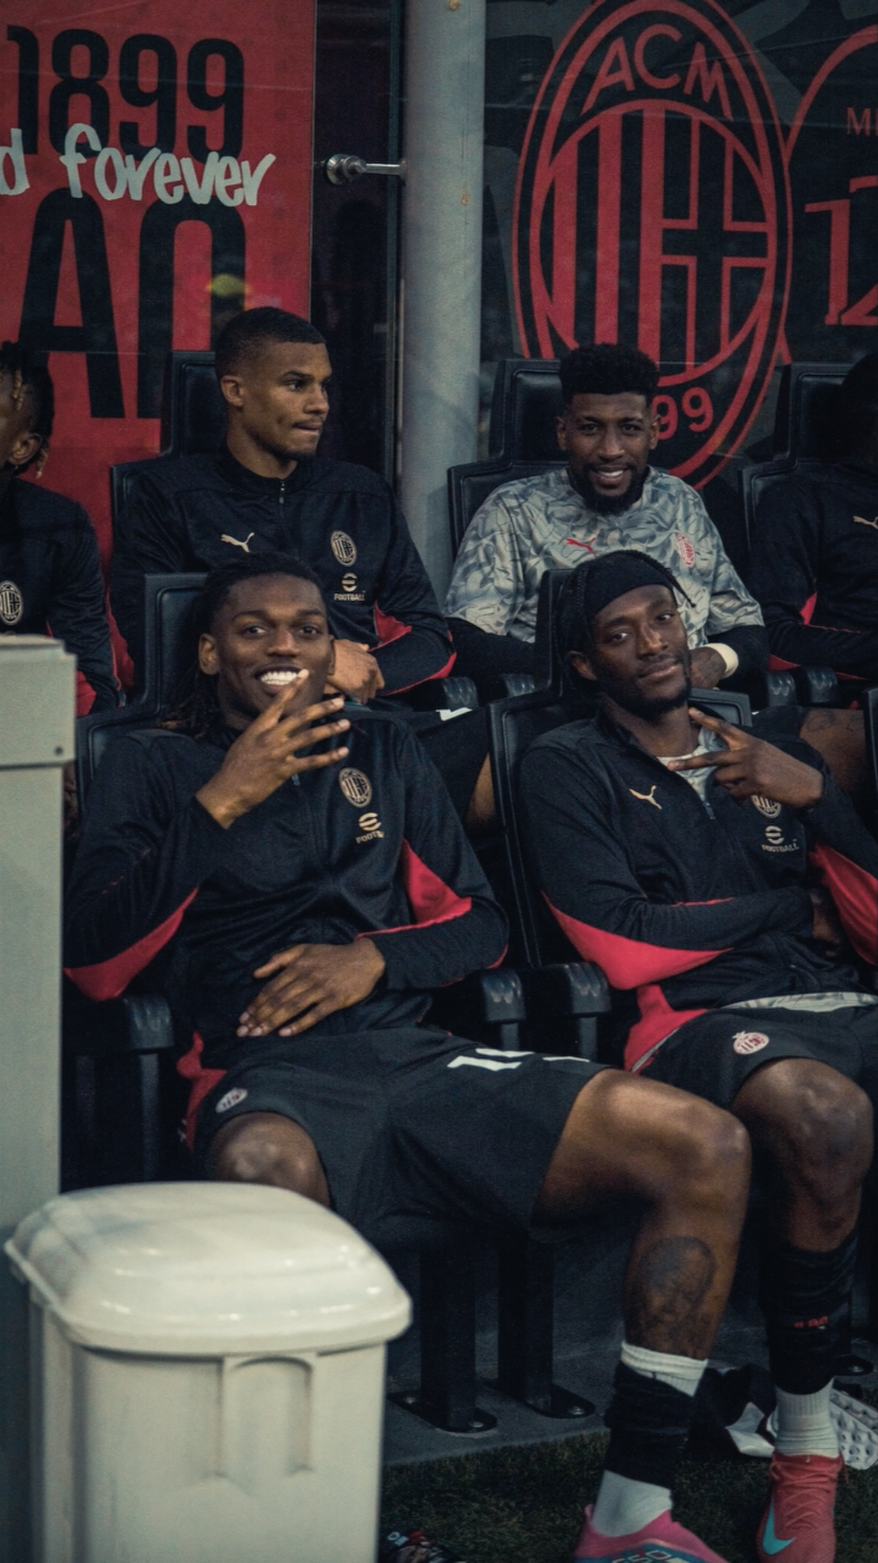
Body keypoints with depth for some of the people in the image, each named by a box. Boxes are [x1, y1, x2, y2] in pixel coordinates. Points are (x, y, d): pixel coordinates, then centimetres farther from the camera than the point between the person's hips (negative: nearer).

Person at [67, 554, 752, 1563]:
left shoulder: (380, 749, 26)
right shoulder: (151, 768, 15)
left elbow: (481, 923, 24)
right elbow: (92, 961, 0)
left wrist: (377, 957, 2)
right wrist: (222, 804, -6)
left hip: (415, 1055, 5)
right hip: (266, 1078, -4)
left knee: (708, 1147, -17)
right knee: (261, 1173, -45)